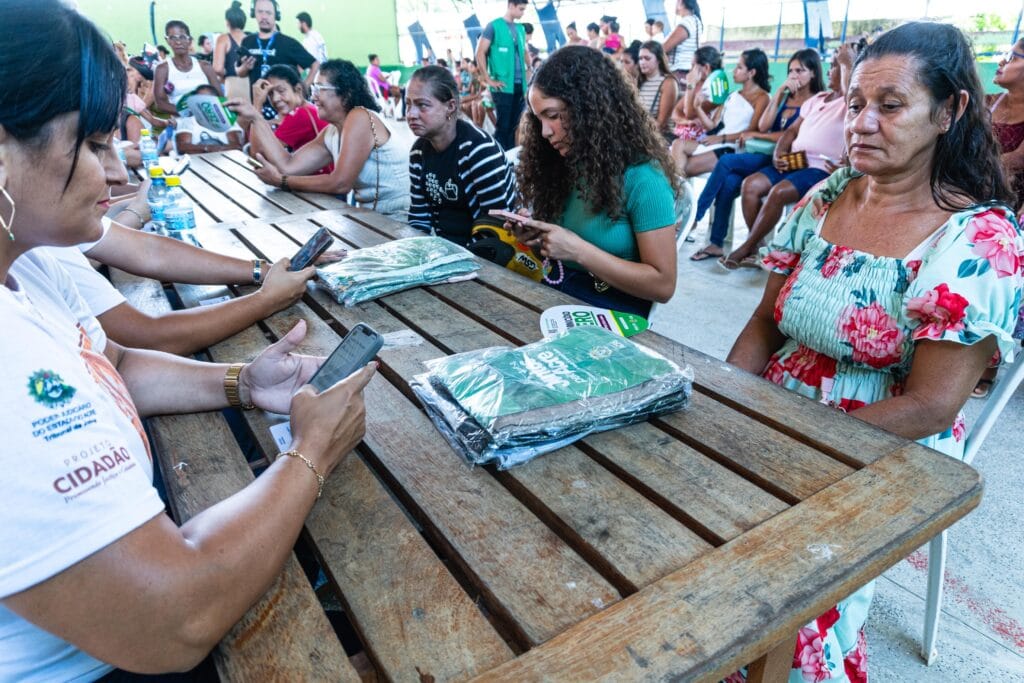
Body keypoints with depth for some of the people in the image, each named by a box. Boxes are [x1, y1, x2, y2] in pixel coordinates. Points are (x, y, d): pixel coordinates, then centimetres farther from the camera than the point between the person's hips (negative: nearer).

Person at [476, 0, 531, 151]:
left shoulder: (520, 29, 15)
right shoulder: (494, 26, -3)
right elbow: (480, 53, -7)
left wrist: (529, 70, 16)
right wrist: (488, 80, -11)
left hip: (520, 85, 6)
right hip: (503, 86, -6)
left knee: (514, 126, 8)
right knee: (503, 126, -6)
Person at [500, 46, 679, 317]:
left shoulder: (641, 177, -13)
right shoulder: (563, 163, 8)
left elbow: (662, 284, -14)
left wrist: (578, 250, -19)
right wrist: (535, 238, -2)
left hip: (610, 315, -6)